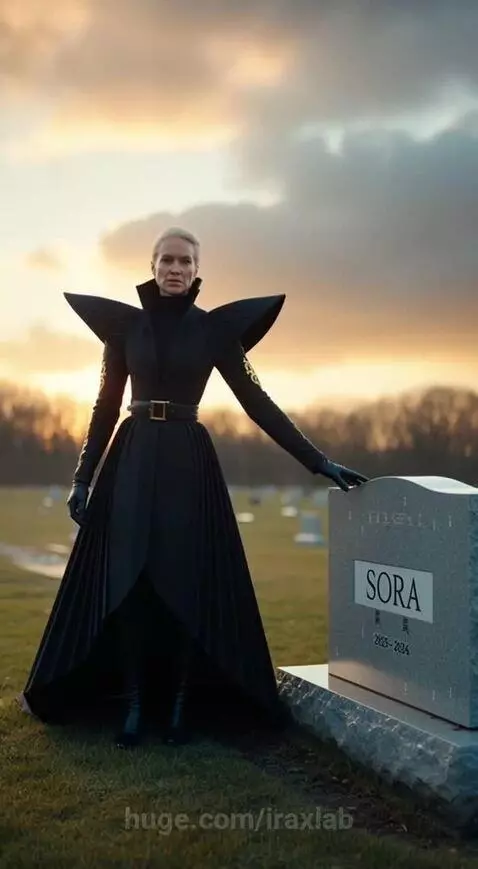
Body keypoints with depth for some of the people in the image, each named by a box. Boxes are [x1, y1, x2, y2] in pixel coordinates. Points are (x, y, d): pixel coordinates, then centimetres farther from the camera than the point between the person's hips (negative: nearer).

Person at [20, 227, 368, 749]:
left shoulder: (214, 329, 2)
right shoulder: (124, 324, 5)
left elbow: (256, 401, 0)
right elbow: (106, 405, 8)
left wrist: (317, 461, -6)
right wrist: (82, 477, 3)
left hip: (188, 462, -1)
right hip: (132, 461, 1)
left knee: (187, 582, -2)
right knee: (129, 581, -2)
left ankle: (181, 702, 11)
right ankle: (134, 702, 9)